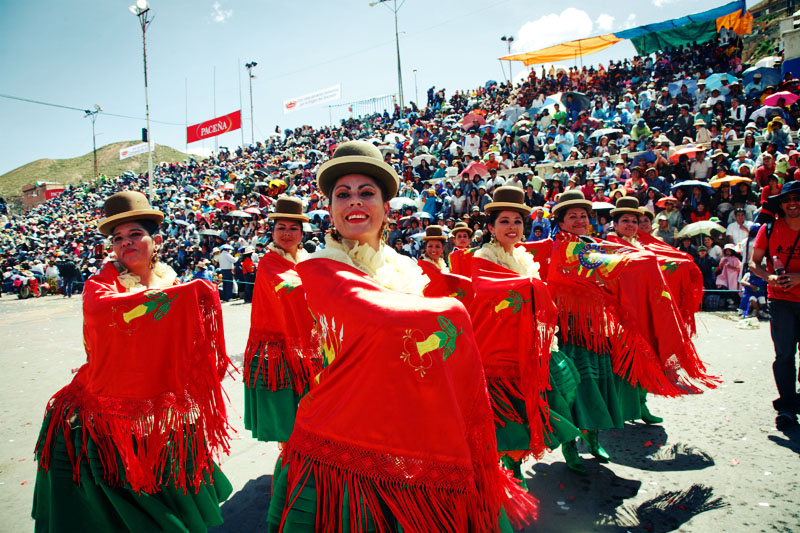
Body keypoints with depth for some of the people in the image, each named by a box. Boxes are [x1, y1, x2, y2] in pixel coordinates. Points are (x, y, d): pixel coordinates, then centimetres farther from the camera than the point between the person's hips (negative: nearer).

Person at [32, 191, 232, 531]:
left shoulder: (172, 282, 3)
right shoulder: (99, 284, -6)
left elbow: (191, 348, 10)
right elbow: (105, 310, -32)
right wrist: (178, 293, -33)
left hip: (165, 419, 2)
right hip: (105, 420, -2)